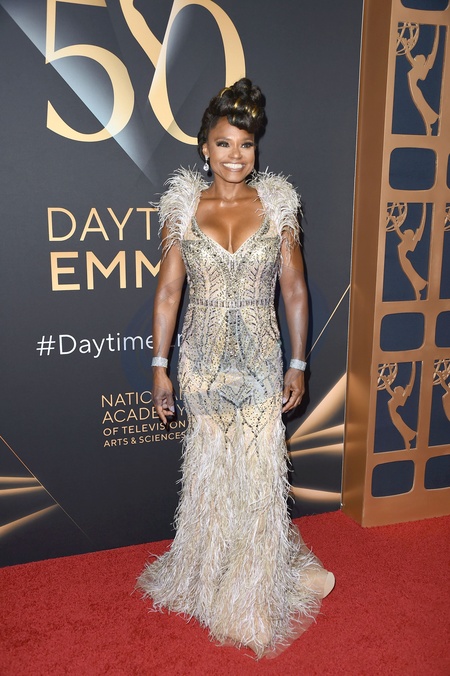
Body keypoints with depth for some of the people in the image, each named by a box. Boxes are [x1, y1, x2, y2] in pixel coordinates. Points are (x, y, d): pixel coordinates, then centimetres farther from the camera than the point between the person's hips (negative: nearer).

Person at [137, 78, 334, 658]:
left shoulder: (278, 204, 0)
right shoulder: (183, 206, -1)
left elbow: (294, 288, 2)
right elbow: (167, 291, 0)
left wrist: (298, 364, 0)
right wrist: (159, 366, -2)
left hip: (260, 363, 0)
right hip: (203, 363, 0)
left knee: (258, 474, 7)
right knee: (210, 472, 13)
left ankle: (255, 592, 33)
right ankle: (209, 577, 39)